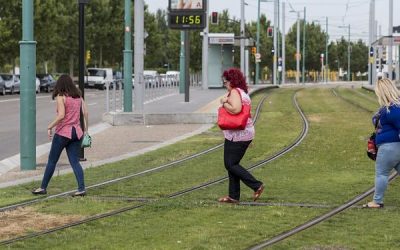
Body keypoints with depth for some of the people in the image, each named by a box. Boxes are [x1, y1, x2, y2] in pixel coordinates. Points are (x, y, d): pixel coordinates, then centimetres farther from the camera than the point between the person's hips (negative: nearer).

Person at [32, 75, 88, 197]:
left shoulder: (61, 97, -10)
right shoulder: (78, 96, 8)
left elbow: (61, 115, -20)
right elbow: (85, 112, 3)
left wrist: (50, 127, -11)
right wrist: (85, 128, 12)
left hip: (63, 132, -5)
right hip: (76, 132, 5)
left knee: (52, 161, 6)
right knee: (75, 161, 5)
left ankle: (43, 188, 14)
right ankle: (81, 188, -7)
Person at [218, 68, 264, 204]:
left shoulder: (235, 92, -14)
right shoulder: (243, 92, 17)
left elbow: (235, 109, -29)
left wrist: (224, 103, -15)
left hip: (237, 135, -10)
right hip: (246, 132, 10)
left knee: (231, 164, -5)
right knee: (232, 163, 12)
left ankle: (256, 185, -5)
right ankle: (233, 196, 13)